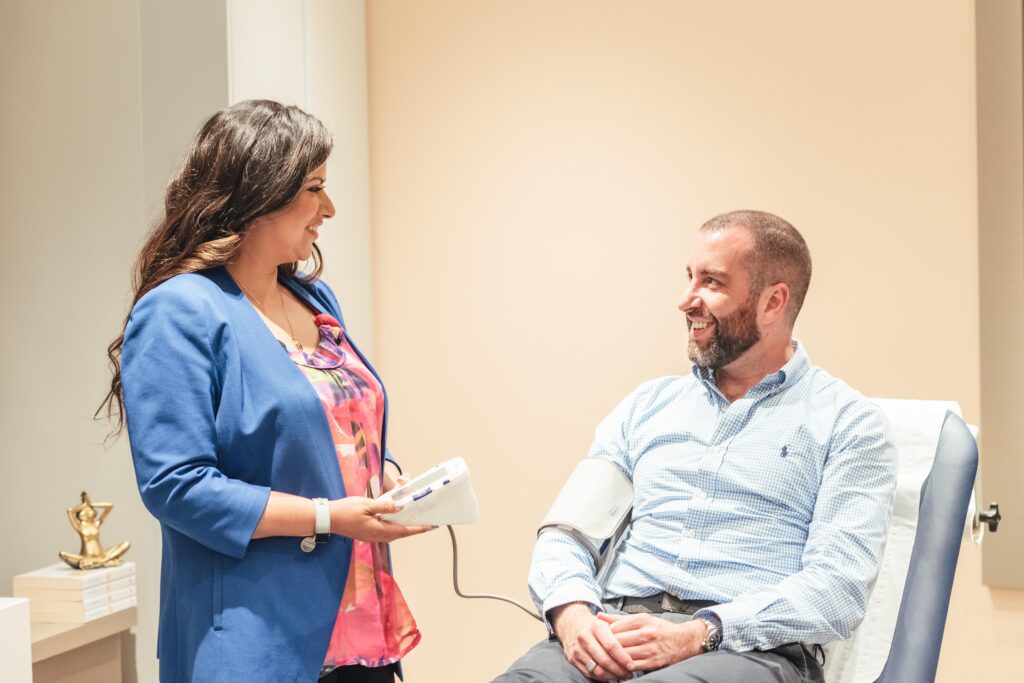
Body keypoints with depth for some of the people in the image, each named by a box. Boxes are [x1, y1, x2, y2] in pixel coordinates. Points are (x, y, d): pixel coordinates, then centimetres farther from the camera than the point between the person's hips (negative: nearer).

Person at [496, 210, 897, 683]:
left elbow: (838, 584, -6)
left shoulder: (848, 423, 6)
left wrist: (699, 634, -18)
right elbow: (566, 532, 14)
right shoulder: (647, 405, 20)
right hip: (614, 632, 4)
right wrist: (571, 611, -9)